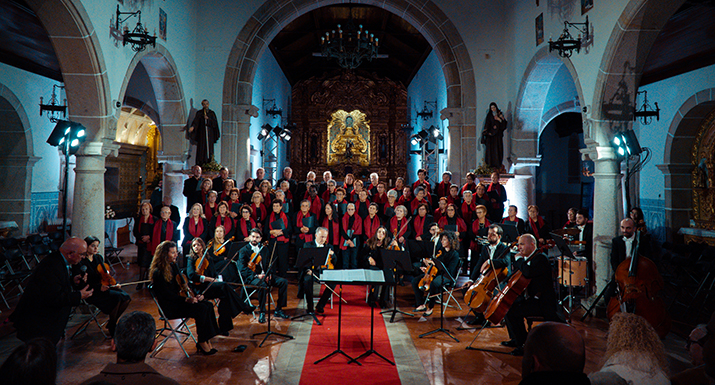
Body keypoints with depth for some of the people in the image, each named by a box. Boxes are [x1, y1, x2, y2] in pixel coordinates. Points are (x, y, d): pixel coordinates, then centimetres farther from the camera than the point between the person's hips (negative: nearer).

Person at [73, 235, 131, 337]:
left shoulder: (99, 258, 10)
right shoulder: (80, 262, -12)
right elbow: (80, 285, -15)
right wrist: (99, 287, -24)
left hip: (102, 286, 7)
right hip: (90, 292, -7)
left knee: (126, 297, -16)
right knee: (117, 296, -29)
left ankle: (112, 322, 4)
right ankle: (112, 329, -13)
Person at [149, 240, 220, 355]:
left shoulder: (173, 266, 11)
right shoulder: (158, 273, -15)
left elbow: (184, 284, 15)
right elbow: (167, 295, -19)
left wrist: (195, 295, 0)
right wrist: (186, 300, -26)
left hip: (177, 300, 8)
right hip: (169, 307, -8)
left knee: (209, 305, -14)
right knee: (201, 309, -26)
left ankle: (206, 341, -12)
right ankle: (202, 342, -13)